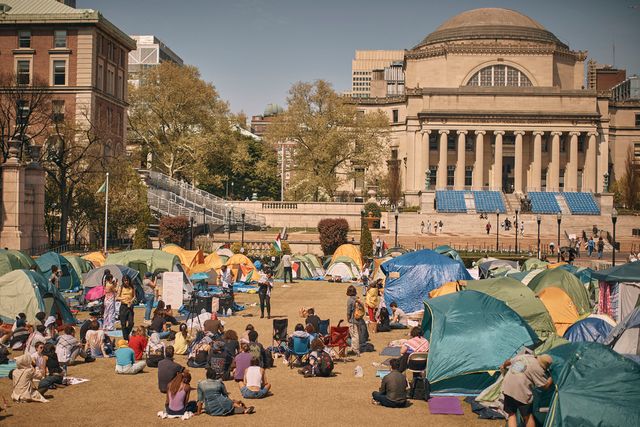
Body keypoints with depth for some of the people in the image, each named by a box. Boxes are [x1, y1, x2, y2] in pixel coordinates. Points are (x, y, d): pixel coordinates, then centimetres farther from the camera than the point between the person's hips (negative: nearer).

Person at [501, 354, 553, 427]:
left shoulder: (522, 356, 12)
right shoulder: (537, 368, -8)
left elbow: (508, 362, 29)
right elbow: (546, 386, -1)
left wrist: (503, 366, 50)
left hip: (507, 389, 6)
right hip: (521, 392, -6)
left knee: (511, 414, 14)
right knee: (528, 416, 13)